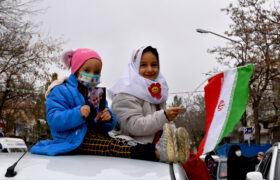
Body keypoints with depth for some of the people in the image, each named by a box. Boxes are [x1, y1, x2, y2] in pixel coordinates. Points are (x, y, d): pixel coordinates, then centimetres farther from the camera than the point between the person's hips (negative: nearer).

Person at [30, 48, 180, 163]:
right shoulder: (61, 91, 2)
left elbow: (103, 129, 20)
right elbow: (54, 119, -13)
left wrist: (108, 119, -5)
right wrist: (77, 114, -27)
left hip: (95, 134, 6)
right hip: (75, 140, -6)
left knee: (119, 142, -28)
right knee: (110, 146, -32)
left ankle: (157, 151, -56)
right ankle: (157, 153, -57)